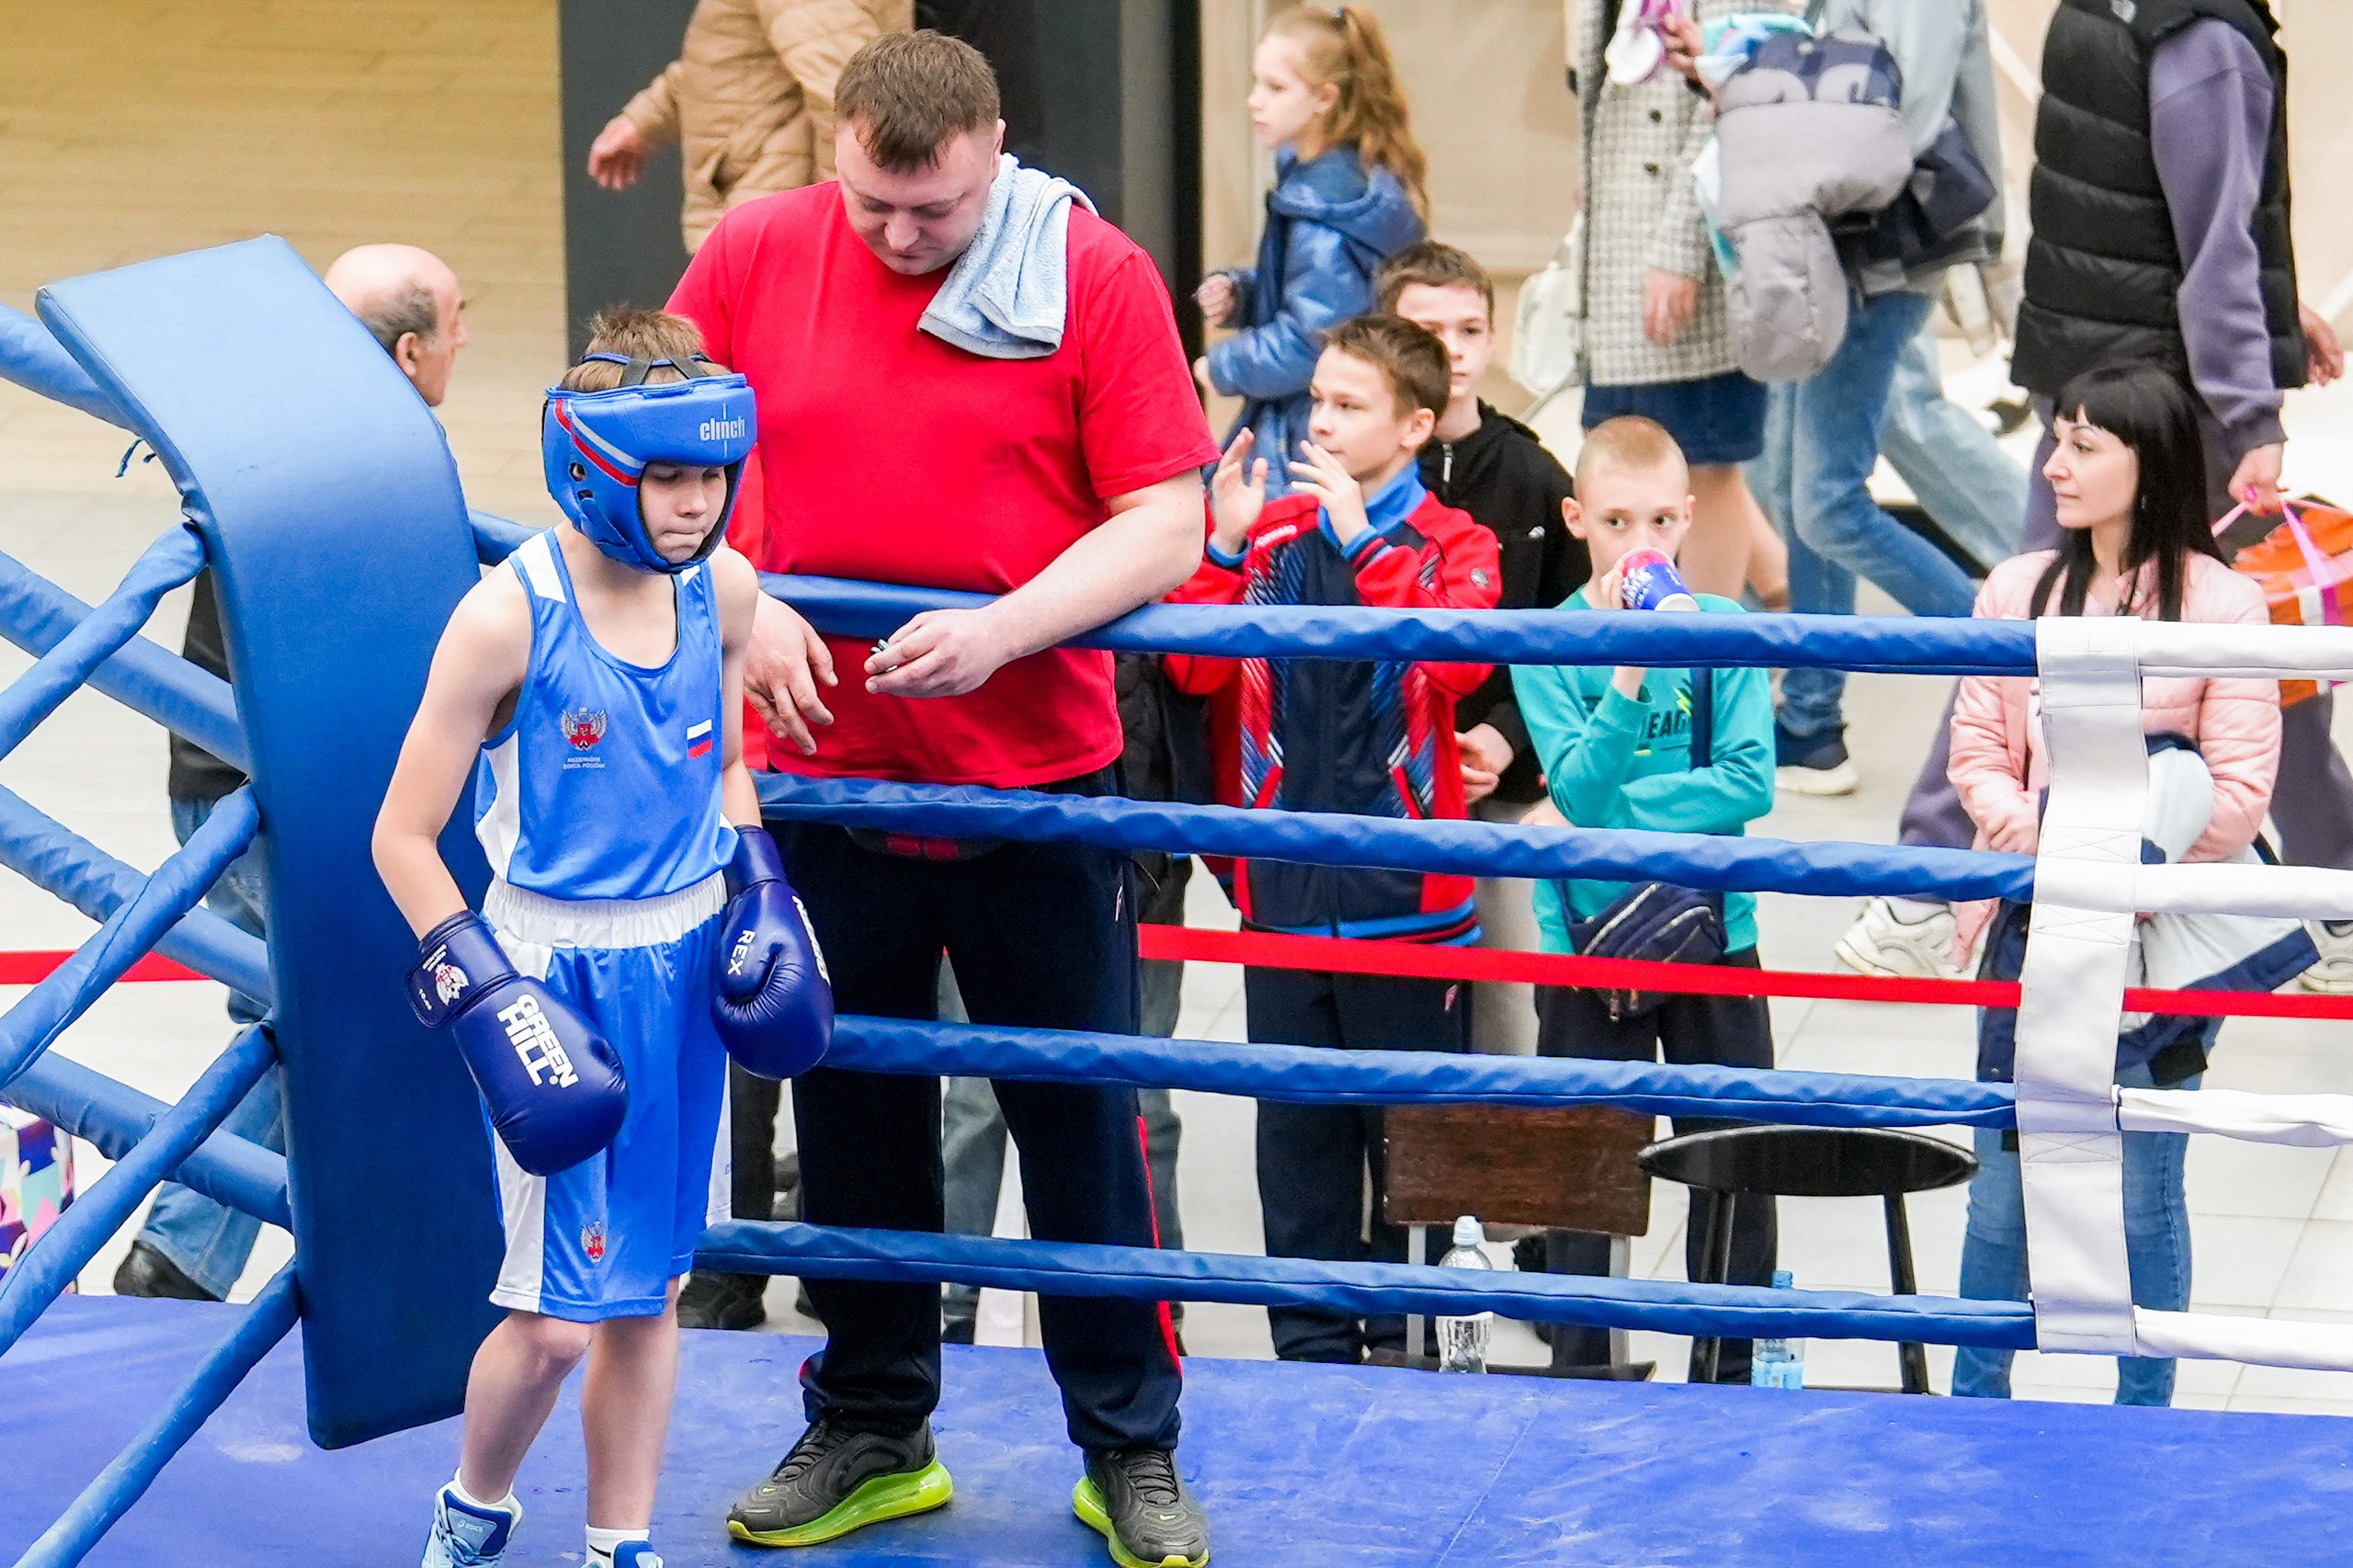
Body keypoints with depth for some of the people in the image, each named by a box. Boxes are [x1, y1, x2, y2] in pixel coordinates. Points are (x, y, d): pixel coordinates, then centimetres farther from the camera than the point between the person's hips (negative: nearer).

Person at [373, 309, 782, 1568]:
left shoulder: (724, 591, -1)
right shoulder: (509, 616, -17)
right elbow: (404, 836, -11)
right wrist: (486, 998, -16)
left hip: (686, 963, 5)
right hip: (557, 970, -5)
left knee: (649, 1289, 12)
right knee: (555, 1315, -3)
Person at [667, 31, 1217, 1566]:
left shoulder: (1096, 275, -9)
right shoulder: (755, 259, -2)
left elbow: (1166, 523, -11)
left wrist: (999, 631, -24)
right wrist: (741, 608, -13)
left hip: (1039, 778, -2)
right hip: (829, 773, 3)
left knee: (1082, 1116, 6)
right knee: (852, 1113, 14)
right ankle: (871, 1434, 30)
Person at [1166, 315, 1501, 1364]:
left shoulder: (1452, 544, 0)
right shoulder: (1272, 535, 9)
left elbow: (1456, 659, -20)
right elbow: (1197, 667, 2)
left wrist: (1363, 541, -22)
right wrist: (1225, 547, -10)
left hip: (1403, 884, -3)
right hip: (1285, 881, 3)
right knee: (1296, 1120, 9)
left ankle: (1407, 1334, 19)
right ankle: (1311, 1340, 18)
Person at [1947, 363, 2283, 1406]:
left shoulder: (2222, 604, -7)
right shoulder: (2016, 590, 3)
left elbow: (2238, 791, -10)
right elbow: (1977, 749, 5)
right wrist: (2028, 829, -14)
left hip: (2161, 938, -3)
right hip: (2034, 928, 3)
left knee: (2146, 1192, 6)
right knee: (2002, 1189, 10)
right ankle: (1974, 1404, 24)